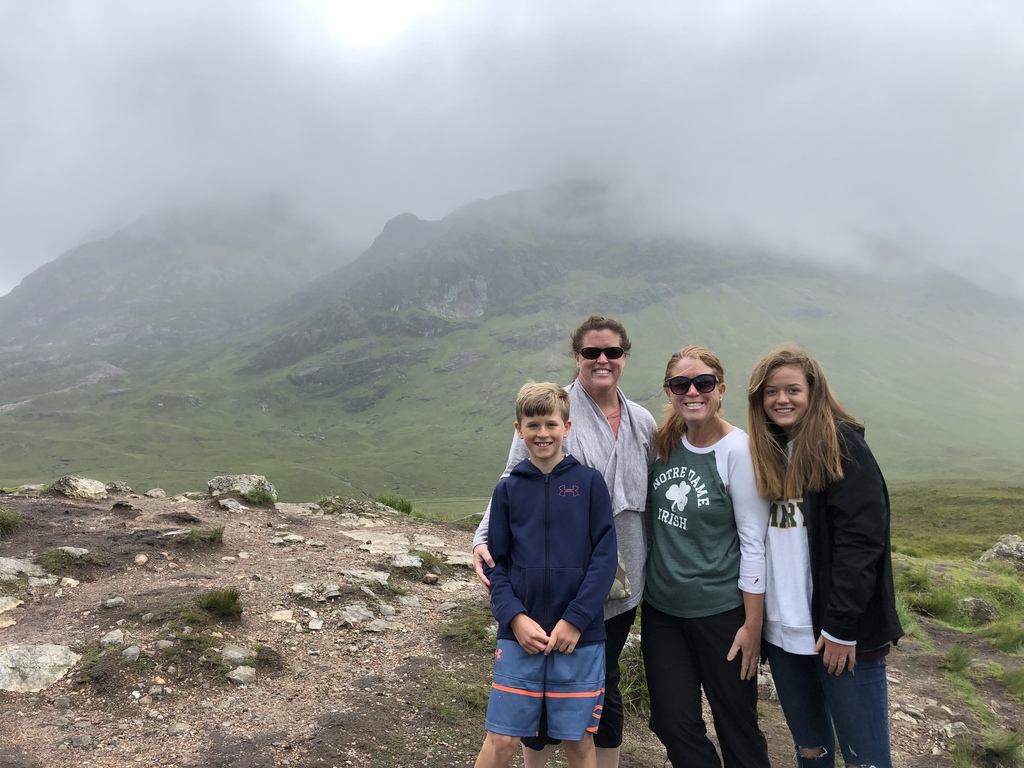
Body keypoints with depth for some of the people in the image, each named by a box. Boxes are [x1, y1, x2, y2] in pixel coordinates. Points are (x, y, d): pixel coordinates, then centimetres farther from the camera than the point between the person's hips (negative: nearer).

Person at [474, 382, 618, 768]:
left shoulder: (589, 482, 0)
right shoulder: (508, 489, 4)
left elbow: (605, 556, -4)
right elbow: (496, 562, 4)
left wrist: (576, 620, -11)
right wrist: (515, 617, -10)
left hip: (581, 635, -1)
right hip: (520, 634, 1)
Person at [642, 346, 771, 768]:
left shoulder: (737, 450, -15)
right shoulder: (664, 442, 1)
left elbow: (753, 543, -13)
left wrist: (753, 625, -13)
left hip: (720, 611, -5)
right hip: (661, 607, 5)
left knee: (736, 727, 12)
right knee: (673, 724, 12)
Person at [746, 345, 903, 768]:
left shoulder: (840, 444, -9)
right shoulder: (764, 452, 10)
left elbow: (861, 539, -15)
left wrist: (842, 628, -17)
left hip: (841, 634, -6)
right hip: (782, 631, 6)